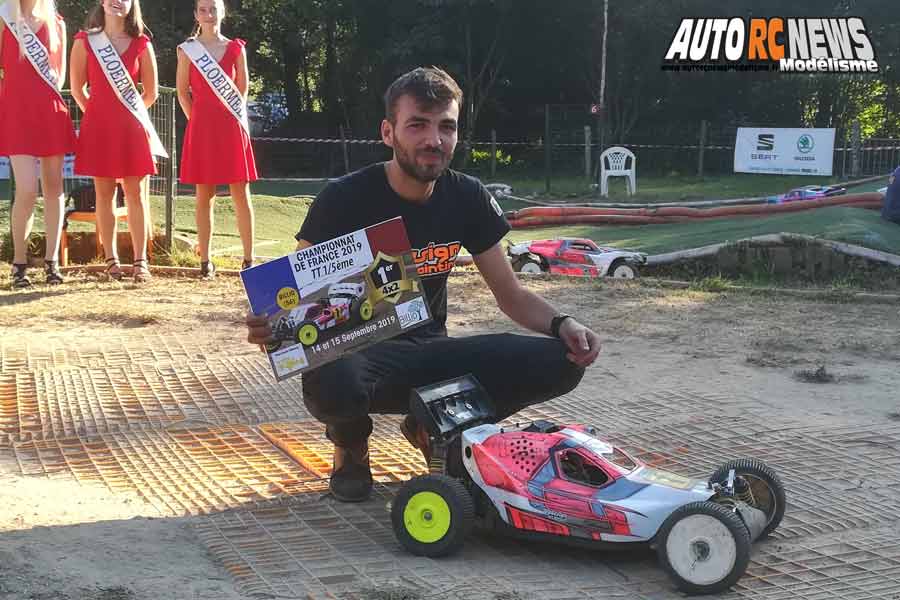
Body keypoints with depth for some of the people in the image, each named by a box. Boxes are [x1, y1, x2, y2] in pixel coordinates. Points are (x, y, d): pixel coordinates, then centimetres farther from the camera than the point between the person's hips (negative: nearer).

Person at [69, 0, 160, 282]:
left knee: (135, 193, -1)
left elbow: (151, 92, 9)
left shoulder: (141, 44, 4)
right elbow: (77, 87, 10)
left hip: (132, 127, 0)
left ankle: (140, 261, 1)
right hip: (98, 126, 0)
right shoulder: (84, 41, 4)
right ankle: (111, 259, 10)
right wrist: (97, 112, 13)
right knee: (104, 193, 4)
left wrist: (129, 114, 12)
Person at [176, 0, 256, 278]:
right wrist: (197, 119, 2)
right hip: (201, 128, 0)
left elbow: (242, 90, 10)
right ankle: (205, 261, 6)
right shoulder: (187, 50, 4)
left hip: (231, 127, 0)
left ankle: (249, 259, 3)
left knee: (241, 193, -1)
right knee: (204, 195, 2)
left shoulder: (235, 48, 6)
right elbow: (182, 91, 7)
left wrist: (235, 118, 6)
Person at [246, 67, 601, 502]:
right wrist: (271, 327, -37)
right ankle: (351, 443, -1)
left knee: (558, 364, -18)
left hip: (429, 353, 4)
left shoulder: (467, 199, -2)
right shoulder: (344, 201, -15)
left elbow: (512, 296, 4)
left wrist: (561, 324, -18)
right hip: (360, 353, -4)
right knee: (332, 384, -42)